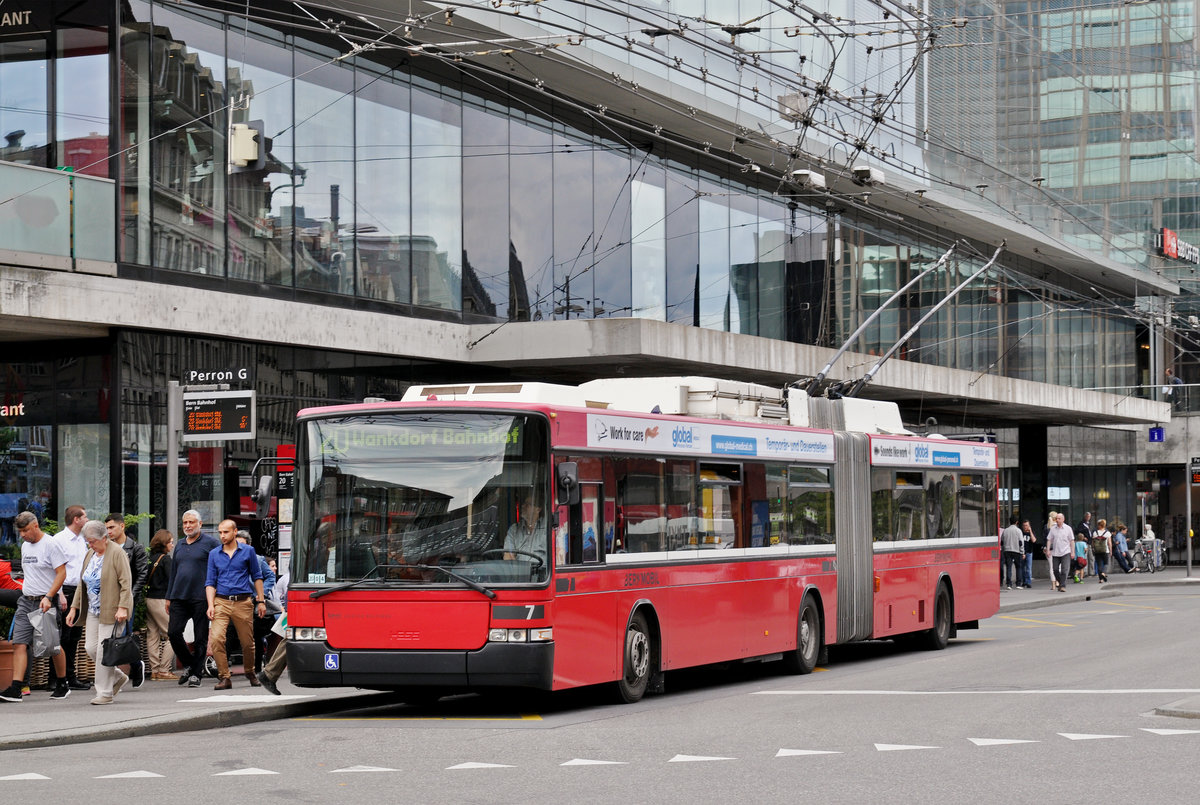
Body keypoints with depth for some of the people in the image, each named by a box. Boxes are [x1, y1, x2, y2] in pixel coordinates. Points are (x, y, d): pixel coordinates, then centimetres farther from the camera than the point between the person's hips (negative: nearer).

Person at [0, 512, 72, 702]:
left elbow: (61, 573, -14)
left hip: (46, 602, -7)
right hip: (26, 601, 7)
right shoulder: (25, 546, 14)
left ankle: (63, 685, 19)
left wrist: (48, 597, -22)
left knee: (53, 646, 2)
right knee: (19, 643, -6)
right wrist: (27, 593, 17)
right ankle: (15, 689, -11)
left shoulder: (51, 544, -10)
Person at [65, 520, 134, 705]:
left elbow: (126, 582, -15)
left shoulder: (117, 553, -11)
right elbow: (82, 584, 20)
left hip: (112, 612, -8)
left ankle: (105, 693, -1)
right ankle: (118, 677, 22)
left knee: (104, 650, -9)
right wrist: (74, 607, 15)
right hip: (93, 610, 8)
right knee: (91, 648, 3)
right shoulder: (90, 554, 14)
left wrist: (123, 607, -22)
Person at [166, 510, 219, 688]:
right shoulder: (180, 546, 17)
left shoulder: (210, 543, -1)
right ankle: (190, 665, 14)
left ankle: (196, 673, 9)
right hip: (179, 597, 5)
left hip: (200, 598, -5)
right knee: (173, 632, -4)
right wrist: (169, 597, 19)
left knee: (200, 637, 0)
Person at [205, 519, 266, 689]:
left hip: (243, 603, -1)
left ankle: (250, 673, 31)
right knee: (216, 639, -18)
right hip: (221, 602, 1)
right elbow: (210, 582, 8)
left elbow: (257, 577, 10)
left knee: (247, 642, 6)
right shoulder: (214, 554, 8)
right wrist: (210, 605, -4)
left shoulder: (248, 551, 5)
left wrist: (261, 601, 5)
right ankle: (224, 677, -12)